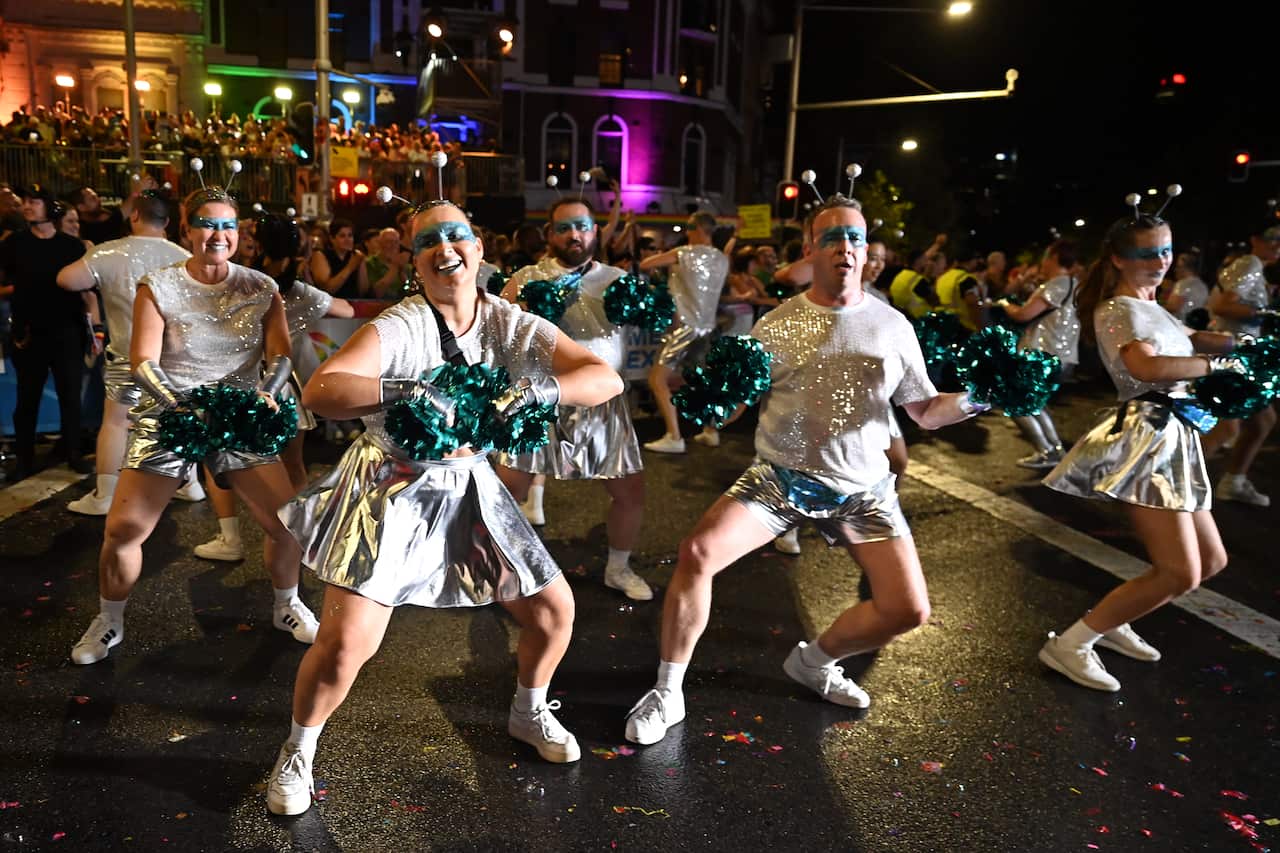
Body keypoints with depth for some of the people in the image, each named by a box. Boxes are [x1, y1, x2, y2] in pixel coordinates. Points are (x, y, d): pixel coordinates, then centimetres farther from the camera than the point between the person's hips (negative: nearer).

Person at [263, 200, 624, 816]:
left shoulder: (511, 325, -7)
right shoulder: (398, 327, -19)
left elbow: (607, 378, -14)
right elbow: (318, 391, -31)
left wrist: (538, 389, -32)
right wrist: (402, 391, -43)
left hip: (467, 489, 5)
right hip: (391, 489, -4)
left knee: (554, 607, 7)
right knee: (345, 642, -11)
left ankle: (529, 714, 37)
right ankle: (297, 753, 21)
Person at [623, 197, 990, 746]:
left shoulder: (891, 325, 0)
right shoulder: (777, 325, -3)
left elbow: (925, 411, 4)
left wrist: (972, 400, -15)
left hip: (864, 488, 2)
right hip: (781, 477, -2)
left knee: (909, 610, -4)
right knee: (696, 554, -21)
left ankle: (814, 661, 25)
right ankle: (667, 692, -3)